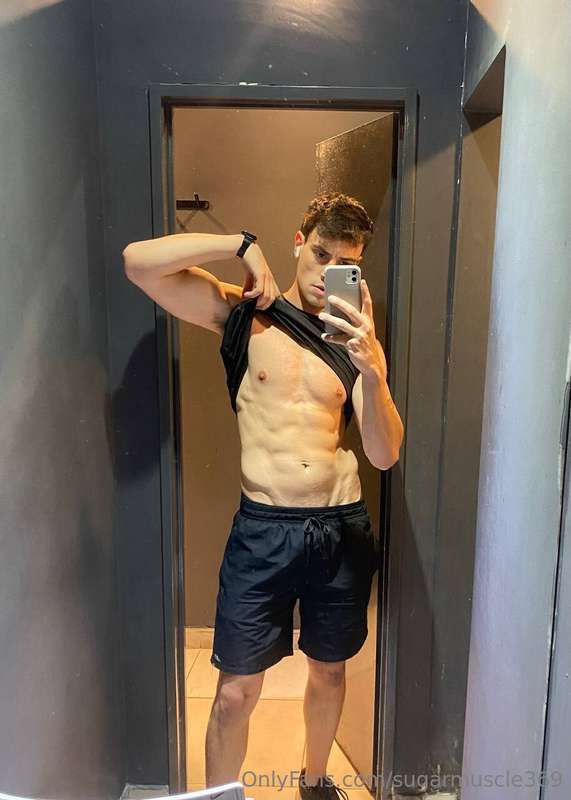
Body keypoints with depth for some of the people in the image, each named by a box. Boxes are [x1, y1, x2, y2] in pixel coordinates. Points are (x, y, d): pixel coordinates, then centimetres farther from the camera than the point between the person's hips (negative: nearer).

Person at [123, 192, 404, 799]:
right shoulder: (242, 312, -1)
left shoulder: (355, 339, 5)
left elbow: (384, 456, -6)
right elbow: (138, 262, -12)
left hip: (343, 527, 3)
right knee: (235, 693, 4)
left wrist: (370, 368, -22)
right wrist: (241, 244, -11)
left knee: (329, 671, 21)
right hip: (264, 528, -3)